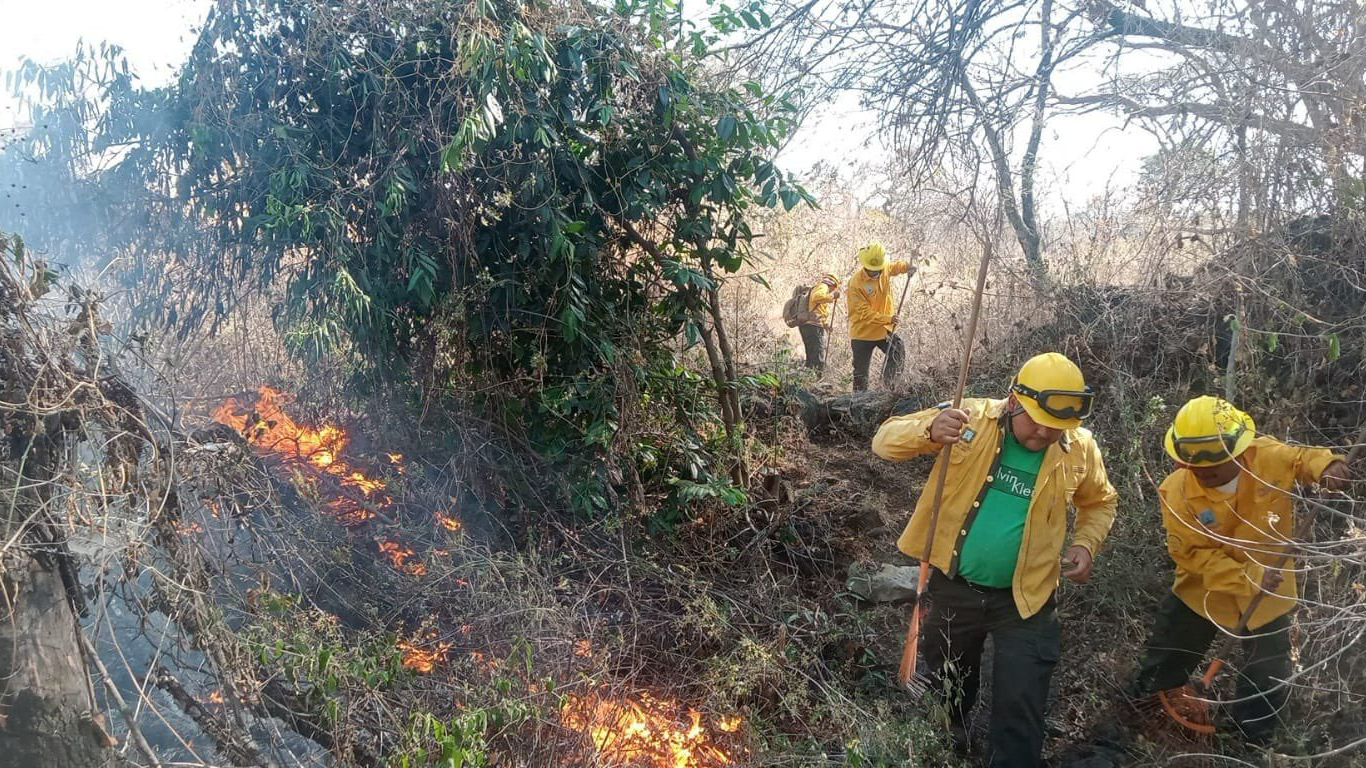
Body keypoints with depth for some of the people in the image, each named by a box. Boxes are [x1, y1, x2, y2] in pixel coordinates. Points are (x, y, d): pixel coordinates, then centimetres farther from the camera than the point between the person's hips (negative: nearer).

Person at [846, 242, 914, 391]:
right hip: (863, 333, -5)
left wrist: (906, 267, 2)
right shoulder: (855, 283, -21)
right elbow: (865, 313, -23)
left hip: (885, 329, 5)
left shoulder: (885, 269, -4)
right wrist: (888, 318, -31)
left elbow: (895, 267, 23)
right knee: (861, 373, 3)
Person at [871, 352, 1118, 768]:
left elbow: (1100, 502, 12)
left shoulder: (1079, 447, -7)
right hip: (953, 588, 1)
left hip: (1023, 601, 0)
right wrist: (928, 430, -36)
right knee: (946, 691, 24)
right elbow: (885, 440, -15)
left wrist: (1086, 544, -7)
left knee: (1020, 716, 4)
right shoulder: (970, 418, -14)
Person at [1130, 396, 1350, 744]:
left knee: (1269, 677, 20)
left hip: (1269, 595, 2)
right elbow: (1194, 555, -24)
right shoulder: (1177, 493, -30)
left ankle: (1251, 742, 48)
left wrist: (1327, 465, -26)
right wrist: (1249, 579, -33)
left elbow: (1301, 458, -3)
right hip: (1203, 591, -1)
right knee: (1164, 666, 18)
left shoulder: (1268, 456, -26)